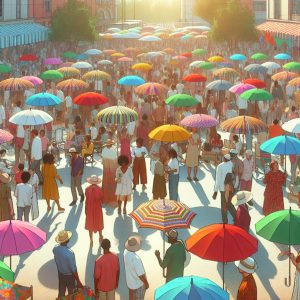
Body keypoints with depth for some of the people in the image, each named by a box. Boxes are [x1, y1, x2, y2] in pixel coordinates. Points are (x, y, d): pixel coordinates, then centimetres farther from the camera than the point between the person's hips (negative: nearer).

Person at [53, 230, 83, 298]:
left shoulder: (55, 249, -19)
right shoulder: (69, 253, -37)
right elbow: (74, 269, -27)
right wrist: (78, 282, -15)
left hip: (60, 274, 5)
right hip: (69, 275, -5)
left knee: (61, 292, 24)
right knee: (71, 293, 19)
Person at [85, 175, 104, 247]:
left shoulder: (87, 189, -13)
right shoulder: (99, 189, -14)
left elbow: (87, 200, -8)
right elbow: (102, 199, -7)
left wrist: (86, 209, 3)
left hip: (90, 209, 0)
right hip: (98, 208, 0)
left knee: (90, 224, 12)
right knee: (99, 222, 21)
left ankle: (91, 240, 15)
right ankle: (100, 237, 38)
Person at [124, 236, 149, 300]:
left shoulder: (126, 252, -16)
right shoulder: (136, 259, -39)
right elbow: (141, 275, -28)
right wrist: (146, 283, -12)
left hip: (130, 281, 7)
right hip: (138, 284, -7)